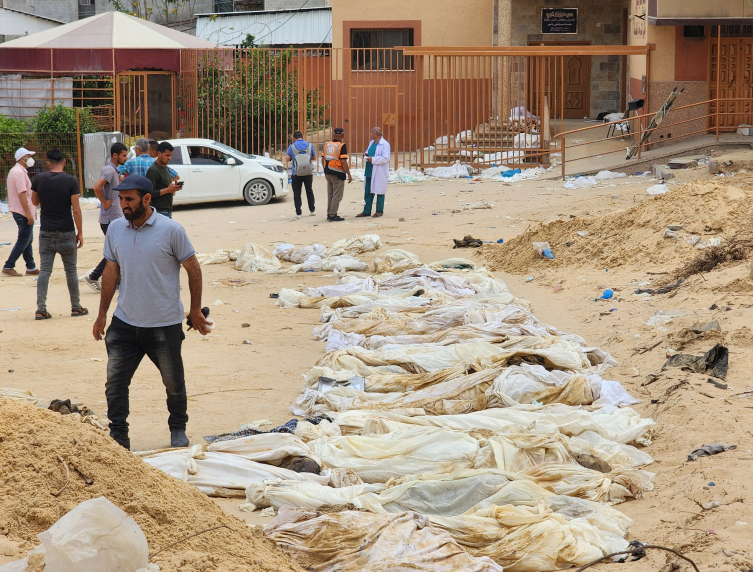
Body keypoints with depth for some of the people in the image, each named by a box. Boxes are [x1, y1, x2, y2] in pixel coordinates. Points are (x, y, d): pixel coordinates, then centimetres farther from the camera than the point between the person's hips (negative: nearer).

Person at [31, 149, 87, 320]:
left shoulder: (39, 179, -1)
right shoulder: (71, 181, -10)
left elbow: (35, 202, 13)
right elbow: (76, 209, -11)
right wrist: (80, 232, -4)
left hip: (46, 232, 2)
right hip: (66, 232, -2)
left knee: (45, 270, 4)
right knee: (71, 270, 9)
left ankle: (40, 309, -2)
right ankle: (76, 307, 17)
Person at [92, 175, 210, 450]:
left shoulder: (171, 230, -11)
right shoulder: (115, 229, 2)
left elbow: (193, 269, -2)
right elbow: (111, 272, 12)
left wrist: (195, 310, 0)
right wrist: (102, 314, 12)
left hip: (165, 324, -3)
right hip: (124, 323, 3)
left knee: (174, 383, 11)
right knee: (115, 382, -1)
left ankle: (178, 430, 32)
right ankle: (118, 437, 10)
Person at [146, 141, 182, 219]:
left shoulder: (166, 169, 17)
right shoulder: (153, 170, -13)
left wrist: (173, 188, 5)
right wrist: (167, 190, -20)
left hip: (168, 211, 9)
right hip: (159, 211, -9)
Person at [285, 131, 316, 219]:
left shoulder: (292, 147, -5)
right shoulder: (309, 145, 1)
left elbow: (287, 159, -7)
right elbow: (314, 158, 8)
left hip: (296, 174, -2)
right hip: (308, 173, 2)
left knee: (297, 193, 4)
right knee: (309, 191, 19)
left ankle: (298, 213, 1)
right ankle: (312, 210, 25)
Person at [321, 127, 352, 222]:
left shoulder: (327, 144, 7)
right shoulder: (342, 146, -14)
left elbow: (323, 159, 11)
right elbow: (343, 162, -18)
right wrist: (349, 175, -11)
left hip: (328, 173, 7)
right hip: (338, 174, -7)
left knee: (330, 195, 17)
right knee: (337, 196, 0)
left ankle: (329, 214, 22)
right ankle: (333, 215, -2)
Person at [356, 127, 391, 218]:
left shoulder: (385, 144, -13)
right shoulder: (372, 142, 14)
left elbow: (385, 158, -20)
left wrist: (373, 159, -21)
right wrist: (366, 154, 6)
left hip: (379, 172, -8)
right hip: (370, 171, 8)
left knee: (379, 191, 3)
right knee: (368, 192, 10)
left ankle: (379, 211, 13)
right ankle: (366, 211, 17)